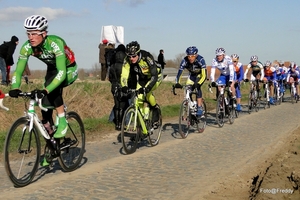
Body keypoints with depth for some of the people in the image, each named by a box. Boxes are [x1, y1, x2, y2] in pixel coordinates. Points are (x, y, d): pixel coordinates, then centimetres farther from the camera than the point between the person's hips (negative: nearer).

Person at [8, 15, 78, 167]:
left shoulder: (55, 43, -37)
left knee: (53, 87, -36)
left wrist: (45, 90, -54)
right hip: (52, 70, 5)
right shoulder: (27, 47, -22)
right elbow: (18, 70, -22)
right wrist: (15, 88, -41)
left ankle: (62, 120, -17)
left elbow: (61, 73, -43)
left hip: (69, 70, -5)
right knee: (45, 106, -5)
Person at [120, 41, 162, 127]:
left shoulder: (147, 57, -36)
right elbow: (124, 74, -27)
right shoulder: (127, 60, -23)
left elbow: (154, 76, -40)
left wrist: (147, 88, -53)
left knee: (147, 92, -28)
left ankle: (156, 109, -3)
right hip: (142, 78, 5)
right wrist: (124, 86, -46)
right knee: (138, 96, -11)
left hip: (155, 77, -5)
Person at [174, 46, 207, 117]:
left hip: (200, 74, -3)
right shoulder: (184, 61, -28)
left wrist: (198, 83, -56)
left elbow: (204, 74, -41)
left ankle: (199, 108, -25)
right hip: (192, 75, 4)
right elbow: (179, 73, -30)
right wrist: (177, 83, -47)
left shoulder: (200, 60, -35)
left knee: (197, 87, -29)